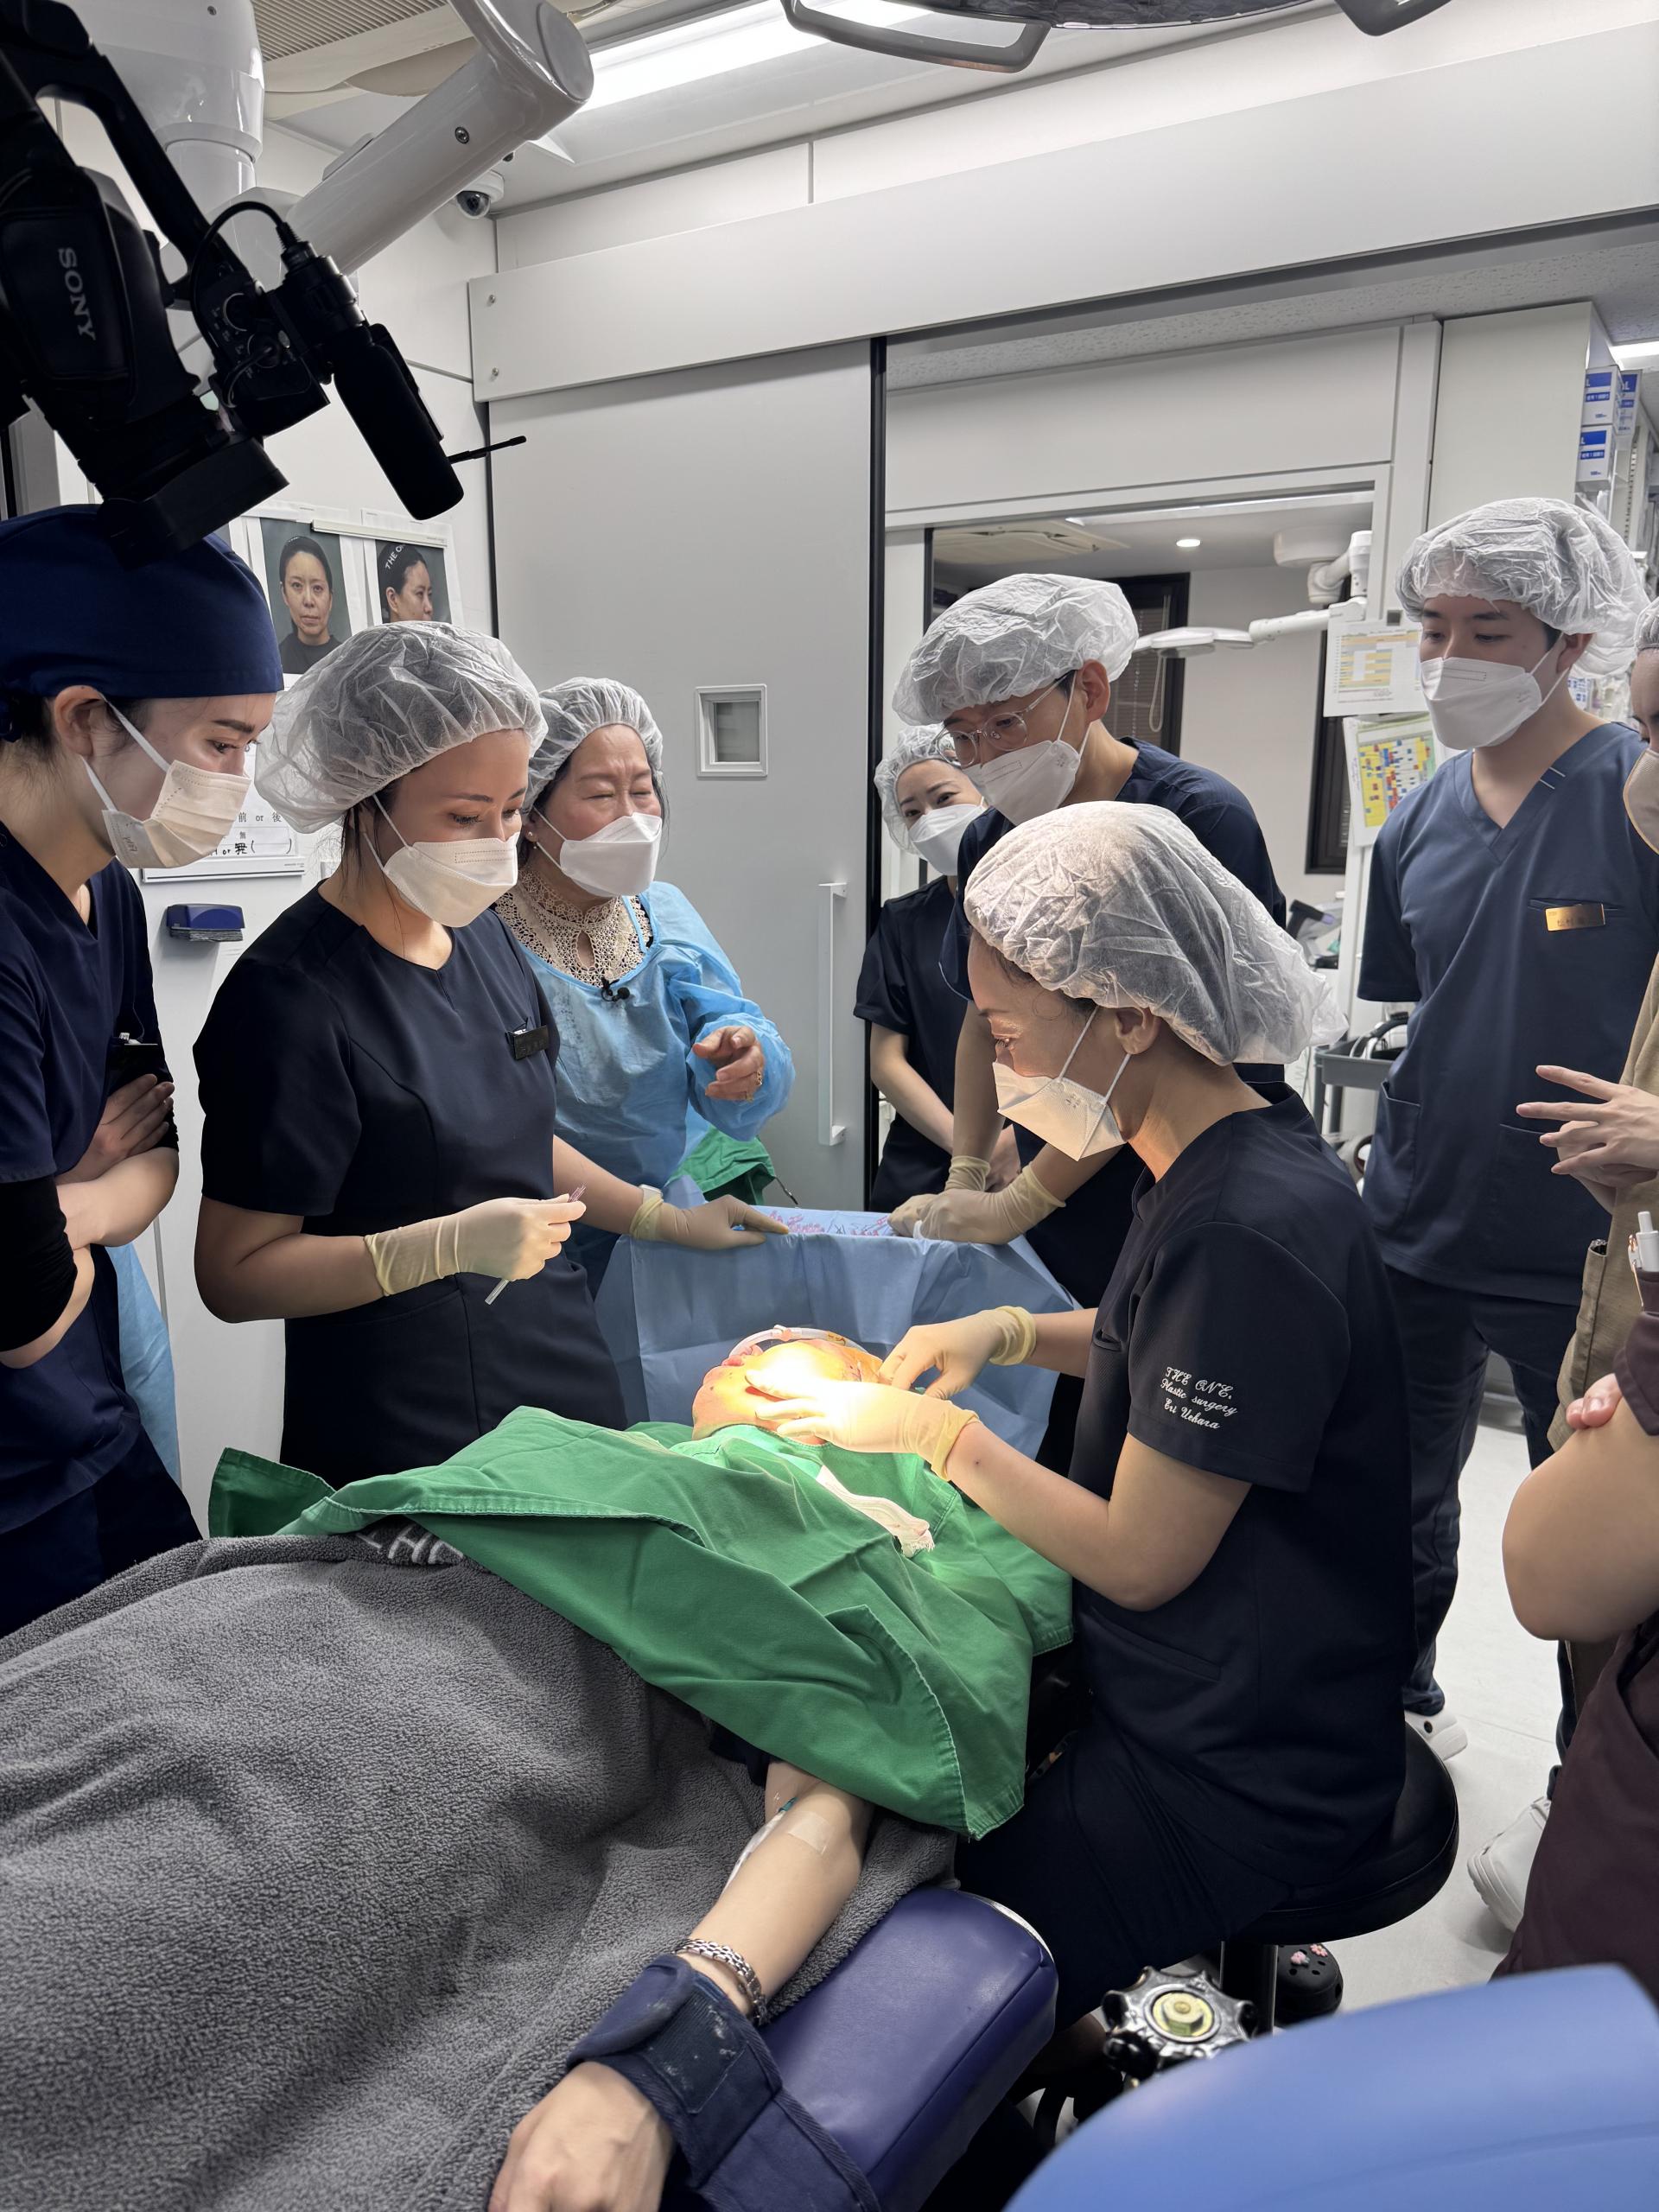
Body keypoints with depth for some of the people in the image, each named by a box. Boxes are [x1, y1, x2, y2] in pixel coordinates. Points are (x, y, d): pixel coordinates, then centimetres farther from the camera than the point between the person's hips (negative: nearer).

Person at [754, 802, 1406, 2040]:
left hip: (1244, 1779, -8)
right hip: (1190, 1694, 9)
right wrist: (1012, 1332, 5)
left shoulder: (1248, 1228, -29)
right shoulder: (1220, 1163, 0)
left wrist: (936, 1433, -11)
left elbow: (1140, 1559, -22)